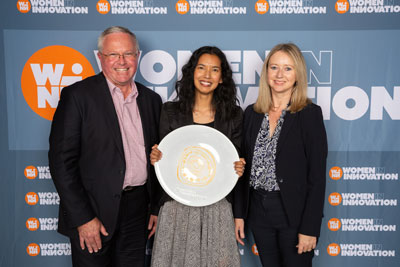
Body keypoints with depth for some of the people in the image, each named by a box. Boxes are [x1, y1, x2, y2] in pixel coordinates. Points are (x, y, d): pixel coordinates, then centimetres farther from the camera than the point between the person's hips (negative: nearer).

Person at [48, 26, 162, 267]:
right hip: (94, 211, -4)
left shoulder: (152, 100, 7)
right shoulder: (77, 95, -8)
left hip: (138, 210, 5)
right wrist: (82, 218, -14)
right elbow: (61, 160, -12)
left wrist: (157, 208, 9)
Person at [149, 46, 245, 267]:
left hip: (217, 207, 1)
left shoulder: (234, 115, 4)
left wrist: (238, 169, -12)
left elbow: (237, 161, 9)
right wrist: (156, 158, -14)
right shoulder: (171, 112, 3)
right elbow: (161, 157, 7)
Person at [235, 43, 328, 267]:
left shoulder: (310, 113, -8)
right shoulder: (252, 113, 6)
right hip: (259, 210, 4)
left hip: (294, 212, -4)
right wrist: (239, 213, 5)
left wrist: (310, 228, -13)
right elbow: (245, 167, 8)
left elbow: (317, 175, -10)